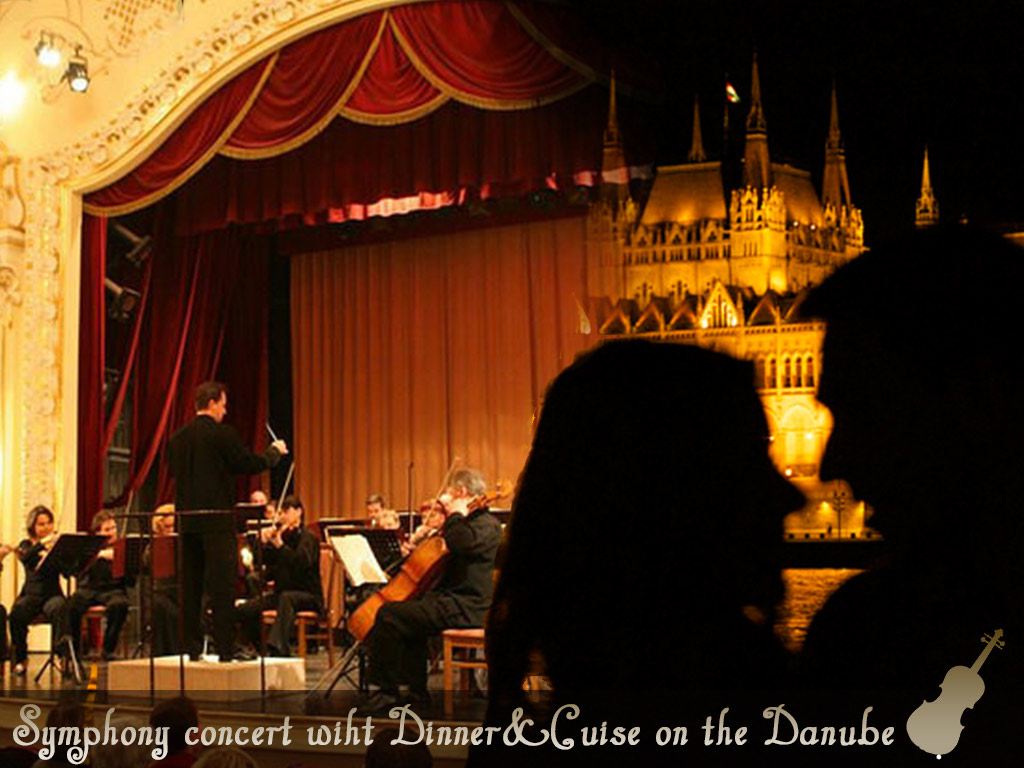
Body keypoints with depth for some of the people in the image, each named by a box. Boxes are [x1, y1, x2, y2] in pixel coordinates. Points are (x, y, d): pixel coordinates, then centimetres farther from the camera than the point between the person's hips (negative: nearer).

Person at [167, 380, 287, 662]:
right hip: (217, 520, -6)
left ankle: (193, 647, 12)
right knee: (222, 585, -3)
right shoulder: (222, 435, -10)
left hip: (187, 520, 6)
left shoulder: (178, 438, 7)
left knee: (191, 585, 9)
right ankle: (225, 648, -2)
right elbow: (250, 464, -5)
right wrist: (275, 452, 13)